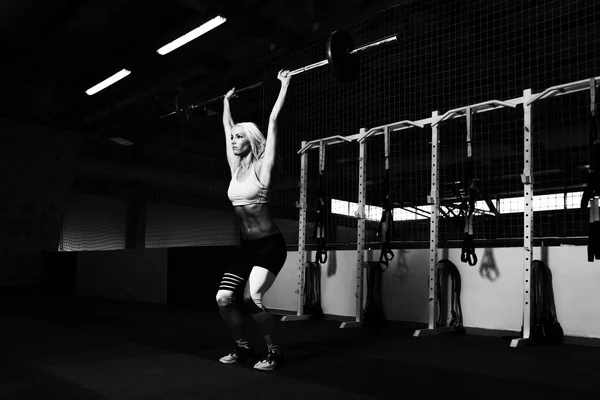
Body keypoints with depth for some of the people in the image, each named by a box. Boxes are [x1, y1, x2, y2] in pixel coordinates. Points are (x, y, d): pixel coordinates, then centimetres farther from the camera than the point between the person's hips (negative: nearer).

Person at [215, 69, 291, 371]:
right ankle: (242, 347, 16)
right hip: (247, 246, 6)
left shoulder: (262, 166, -9)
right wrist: (226, 101, 30)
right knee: (224, 298, -5)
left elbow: (273, 120, -9)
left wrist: (284, 85, -4)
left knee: (250, 299, -20)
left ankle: (274, 352, 1)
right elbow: (227, 126, 18)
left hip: (270, 245, -6)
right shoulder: (235, 167, 7)